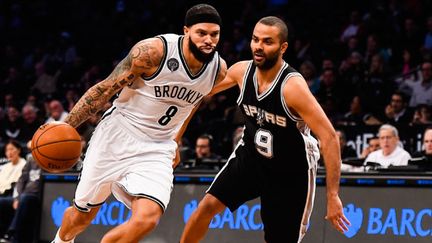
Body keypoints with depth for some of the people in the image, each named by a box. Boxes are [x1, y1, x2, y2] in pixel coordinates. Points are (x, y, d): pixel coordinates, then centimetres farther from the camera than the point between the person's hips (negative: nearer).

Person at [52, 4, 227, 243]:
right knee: (83, 214, 12)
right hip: (118, 136, -3)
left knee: (146, 219, -22)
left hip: (156, 149, 3)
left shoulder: (219, 69, -5)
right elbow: (105, 89, -14)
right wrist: (66, 125, -19)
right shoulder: (153, 51, -21)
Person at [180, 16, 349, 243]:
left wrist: (333, 196, -33)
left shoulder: (293, 86, -29)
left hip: (290, 171, -4)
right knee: (208, 205, -7)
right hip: (250, 156, 5)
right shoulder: (242, 71, -12)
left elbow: (329, 137, -30)